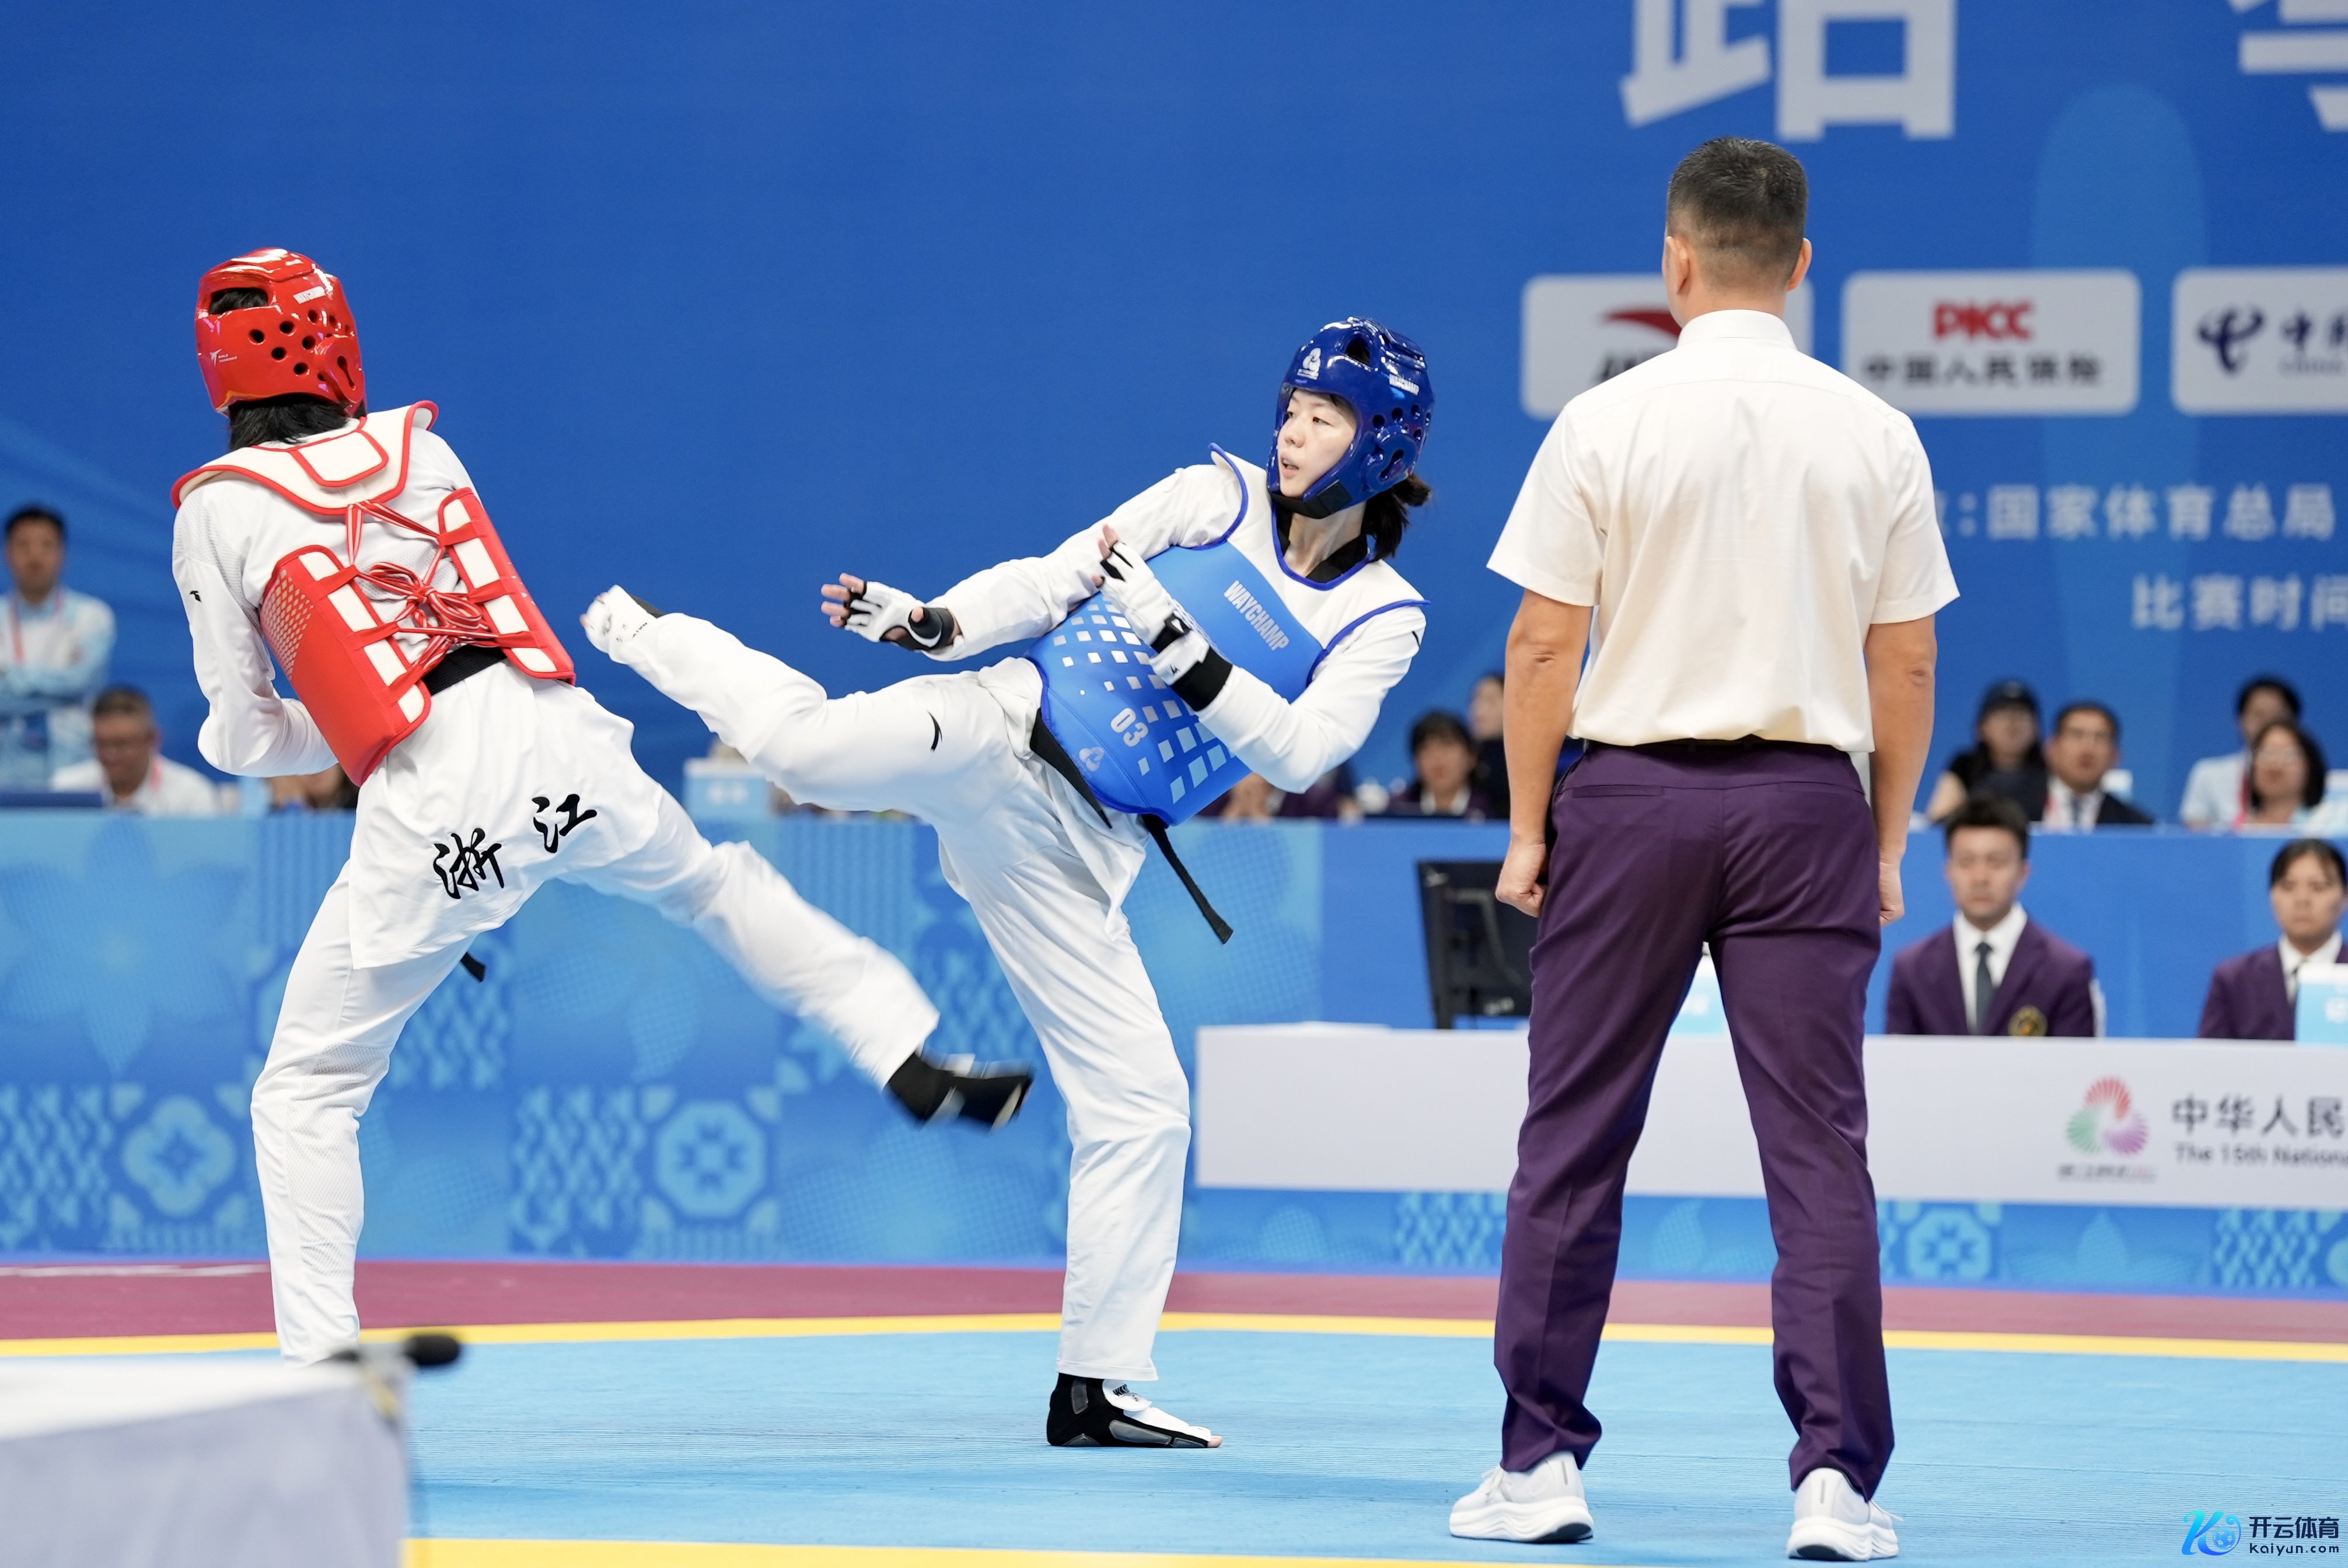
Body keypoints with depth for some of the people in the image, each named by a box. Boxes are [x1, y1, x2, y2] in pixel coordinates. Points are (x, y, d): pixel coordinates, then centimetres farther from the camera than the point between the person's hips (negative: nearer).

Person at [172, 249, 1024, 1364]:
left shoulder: (215, 512, 6)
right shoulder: (419, 448, 17)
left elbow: (244, 742, 8)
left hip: (421, 807, -4)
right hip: (556, 734, 4)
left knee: (306, 1091, 7)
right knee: (712, 883, 32)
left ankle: (317, 1362, 0)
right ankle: (911, 1056, 29)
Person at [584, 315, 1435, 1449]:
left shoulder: (1381, 620, 5)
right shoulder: (1220, 498, 3)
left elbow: (1298, 754, -8)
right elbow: (1055, 581, 3)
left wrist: (1186, 653, -20)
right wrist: (931, 622, -13)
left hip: (1074, 850, 3)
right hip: (1000, 727, -3)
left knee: (1141, 1101, -1)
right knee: (814, 746, -30)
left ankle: (1095, 1385, 9)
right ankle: (642, 633, 1)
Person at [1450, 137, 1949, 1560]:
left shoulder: (1608, 422, -4)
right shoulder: (1875, 433, 1)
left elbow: (1545, 647, -4)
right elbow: (1908, 665, 3)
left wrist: (1530, 828, 5)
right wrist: (1889, 845, 12)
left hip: (1632, 796, -1)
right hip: (1805, 801, 1)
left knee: (1575, 1139, 7)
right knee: (1821, 1149, 1)